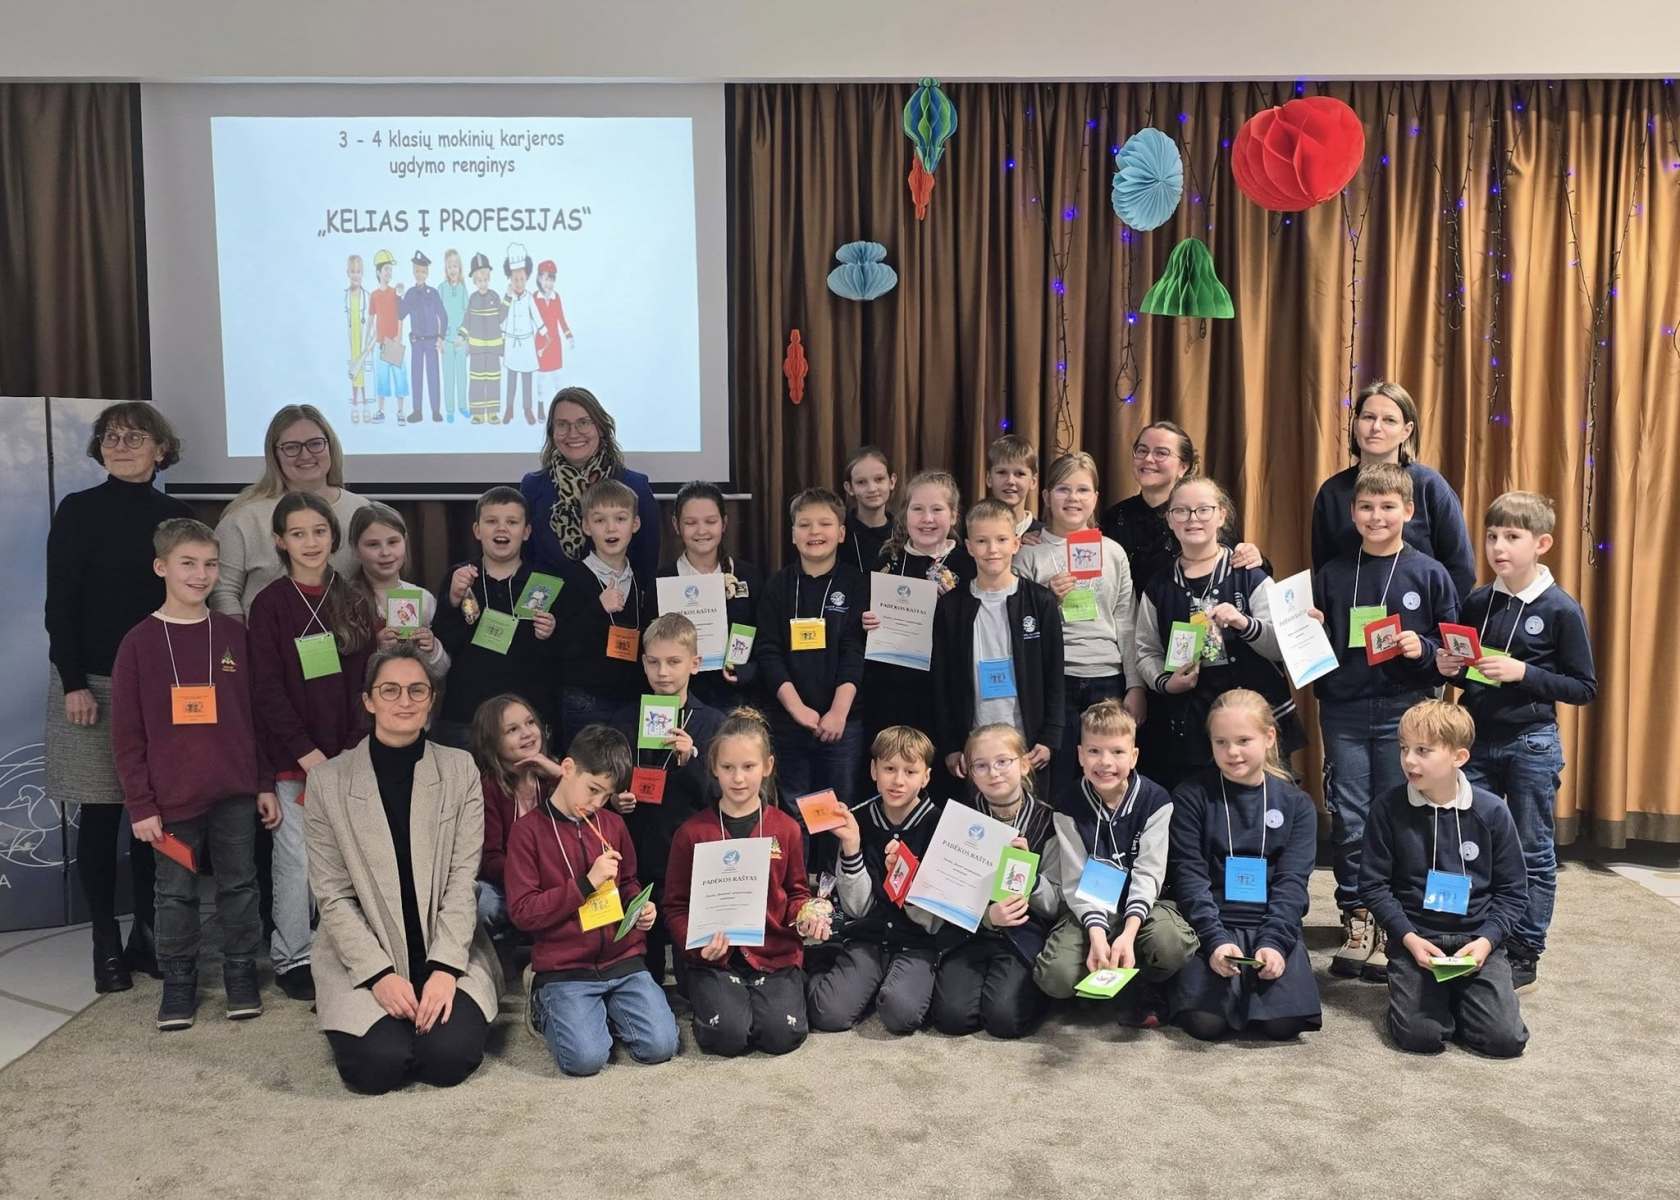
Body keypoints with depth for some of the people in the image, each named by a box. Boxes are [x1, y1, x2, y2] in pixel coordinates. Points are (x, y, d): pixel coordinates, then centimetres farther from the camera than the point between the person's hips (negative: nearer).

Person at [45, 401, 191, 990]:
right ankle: (106, 942, 11)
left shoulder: (176, 517, 7)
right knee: (99, 814, 1)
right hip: (93, 683, -3)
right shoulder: (78, 511, -2)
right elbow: (60, 604, -5)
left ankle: (148, 934, 15)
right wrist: (73, 683, -12)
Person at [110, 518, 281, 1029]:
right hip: (172, 797, -1)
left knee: (239, 886, 11)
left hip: (236, 793, 2)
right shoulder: (139, 642, -4)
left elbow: (256, 716, 6)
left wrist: (265, 784, 5)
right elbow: (127, 735, -3)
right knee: (176, 892, 10)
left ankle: (241, 973, 25)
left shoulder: (233, 634, 2)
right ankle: (178, 981, 25)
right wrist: (140, 805, -6)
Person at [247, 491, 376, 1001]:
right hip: (292, 756, -3)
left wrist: (355, 748, -2)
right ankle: (291, 959, 13)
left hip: (345, 754, 3)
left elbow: (361, 683, 8)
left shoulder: (351, 602, 9)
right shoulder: (271, 603, -3)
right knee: (297, 859, -1)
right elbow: (268, 688, -7)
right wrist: (306, 752, -13)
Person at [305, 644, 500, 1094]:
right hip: (363, 957, 0)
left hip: (447, 952, 1)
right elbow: (332, 895, -5)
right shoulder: (328, 780, -3)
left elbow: (463, 881, -5)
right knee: (380, 1064, -21)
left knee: (449, 1056, -21)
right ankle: (366, 1013, 14)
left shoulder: (460, 770, 0)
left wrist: (444, 969, -16)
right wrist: (380, 974, -15)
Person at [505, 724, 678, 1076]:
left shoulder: (612, 824, 10)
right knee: (586, 1058, -22)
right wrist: (586, 883, -16)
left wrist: (643, 907, 2)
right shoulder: (528, 830, -5)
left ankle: (605, 1009, 16)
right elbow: (522, 912, -10)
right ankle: (546, 1008, 9)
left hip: (622, 958, 4)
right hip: (564, 969, -4)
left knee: (660, 1046, -13)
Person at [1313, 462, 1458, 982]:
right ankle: (1356, 921, 16)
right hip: (1344, 714, 2)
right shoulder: (1331, 574, 6)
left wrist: (1423, 648, -15)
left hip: (1404, 714, -1)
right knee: (1349, 823, 4)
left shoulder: (1428, 574, 2)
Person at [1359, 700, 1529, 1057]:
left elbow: (1512, 892, 3)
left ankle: (1457, 995, 17)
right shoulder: (1389, 810, -5)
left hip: (1477, 940, 1)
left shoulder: (1492, 812, -3)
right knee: (1421, 1035, -21)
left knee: (1506, 1038, -15)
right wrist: (1408, 938, -12)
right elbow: (1372, 885, -1)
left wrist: (1486, 940, -11)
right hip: (1414, 939, -1)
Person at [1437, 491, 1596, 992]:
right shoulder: (1476, 603, 4)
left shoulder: (1561, 610, -9)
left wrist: (1524, 673, -19)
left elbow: (1584, 688, -8)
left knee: (1532, 855, 7)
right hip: (1477, 739, 4)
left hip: (1531, 744, -4)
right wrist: (1449, 667, -6)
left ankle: (1525, 955, 18)